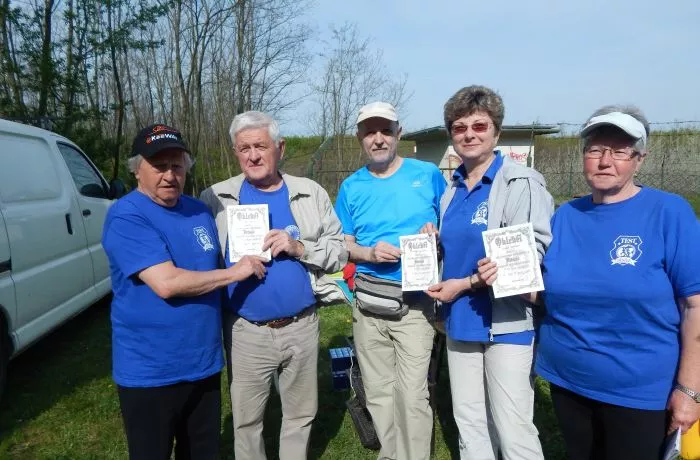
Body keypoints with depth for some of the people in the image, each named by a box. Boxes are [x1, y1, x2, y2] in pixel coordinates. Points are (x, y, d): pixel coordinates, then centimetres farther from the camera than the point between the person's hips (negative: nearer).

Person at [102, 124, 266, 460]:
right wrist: (234, 273, -17)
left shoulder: (199, 211, 6)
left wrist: (244, 263, 3)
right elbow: (166, 283, -26)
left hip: (204, 364, 6)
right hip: (150, 372, -6)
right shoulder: (126, 217, -16)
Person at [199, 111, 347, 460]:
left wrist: (299, 247, -16)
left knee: (301, 413, 19)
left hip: (302, 327, 1)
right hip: (246, 332, -1)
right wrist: (236, 269, -16)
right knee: (246, 420, 16)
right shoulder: (216, 199, -1)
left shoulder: (311, 194, 1)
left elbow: (339, 251, -1)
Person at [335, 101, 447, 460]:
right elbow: (342, 243, 9)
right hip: (368, 303, 3)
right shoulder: (351, 187, 6)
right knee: (378, 393, 13)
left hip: (414, 303, -3)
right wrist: (369, 253, -11)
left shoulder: (428, 175, 0)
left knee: (412, 396, -6)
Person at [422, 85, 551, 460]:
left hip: (506, 322, -7)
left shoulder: (521, 182, -10)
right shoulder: (452, 188, 12)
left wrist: (466, 284, -17)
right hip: (460, 320, 7)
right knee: (468, 423, 18)